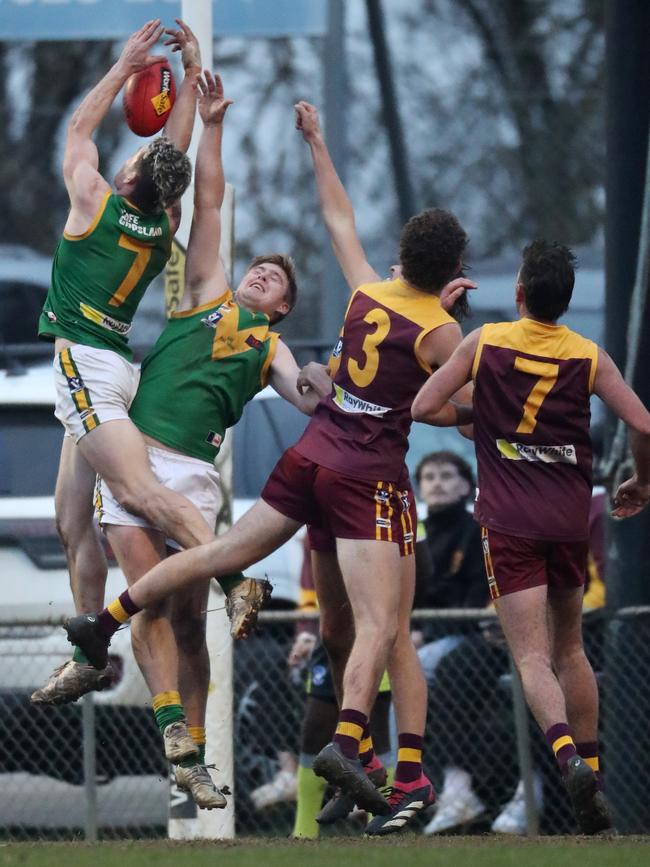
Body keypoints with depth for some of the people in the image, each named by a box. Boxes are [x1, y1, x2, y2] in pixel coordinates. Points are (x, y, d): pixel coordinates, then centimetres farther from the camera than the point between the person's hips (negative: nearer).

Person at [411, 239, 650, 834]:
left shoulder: (484, 343, -2)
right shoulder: (589, 357, 1)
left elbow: (424, 408, -2)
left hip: (509, 521, -2)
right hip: (570, 516, 2)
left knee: (532, 656, -9)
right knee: (570, 647, 21)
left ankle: (569, 756, -33)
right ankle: (590, 763, 22)